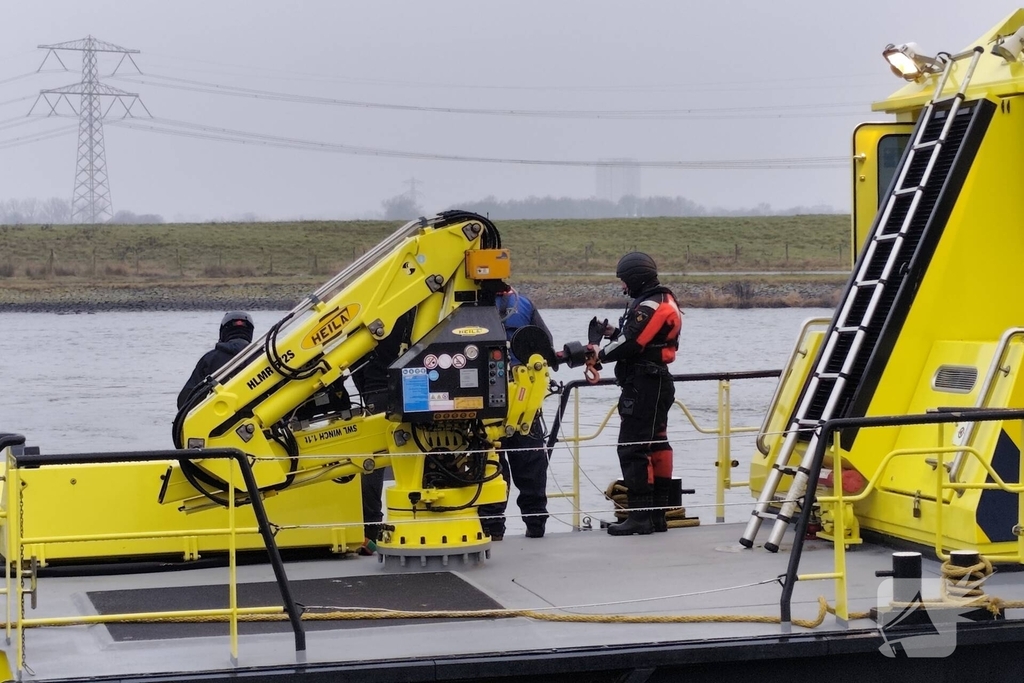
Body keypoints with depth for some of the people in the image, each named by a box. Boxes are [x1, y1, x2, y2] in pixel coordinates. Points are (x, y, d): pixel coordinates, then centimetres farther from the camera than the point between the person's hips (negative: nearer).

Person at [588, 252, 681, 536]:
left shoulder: (649, 306, -16)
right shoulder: (663, 300, 17)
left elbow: (631, 345, -22)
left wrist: (600, 355, -7)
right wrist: (614, 332, 3)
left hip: (643, 384, -11)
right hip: (657, 382, 11)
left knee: (632, 448, -10)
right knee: (656, 446, 13)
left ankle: (640, 515, -11)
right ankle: (657, 513, 18)